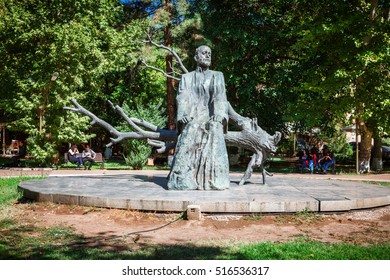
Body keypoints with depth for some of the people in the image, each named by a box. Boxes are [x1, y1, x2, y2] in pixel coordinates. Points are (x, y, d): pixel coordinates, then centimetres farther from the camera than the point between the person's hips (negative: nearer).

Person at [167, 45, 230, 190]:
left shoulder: (218, 76, 18)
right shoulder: (187, 78, 18)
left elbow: (221, 97, 5)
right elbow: (182, 97, 4)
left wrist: (221, 114, -16)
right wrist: (182, 115, -16)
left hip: (212, 119, 0)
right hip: (192, 120, 0)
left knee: (214, 149, -18)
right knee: (187, 149, -16)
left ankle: (214, 182, -15)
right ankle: (184, 182, -12)